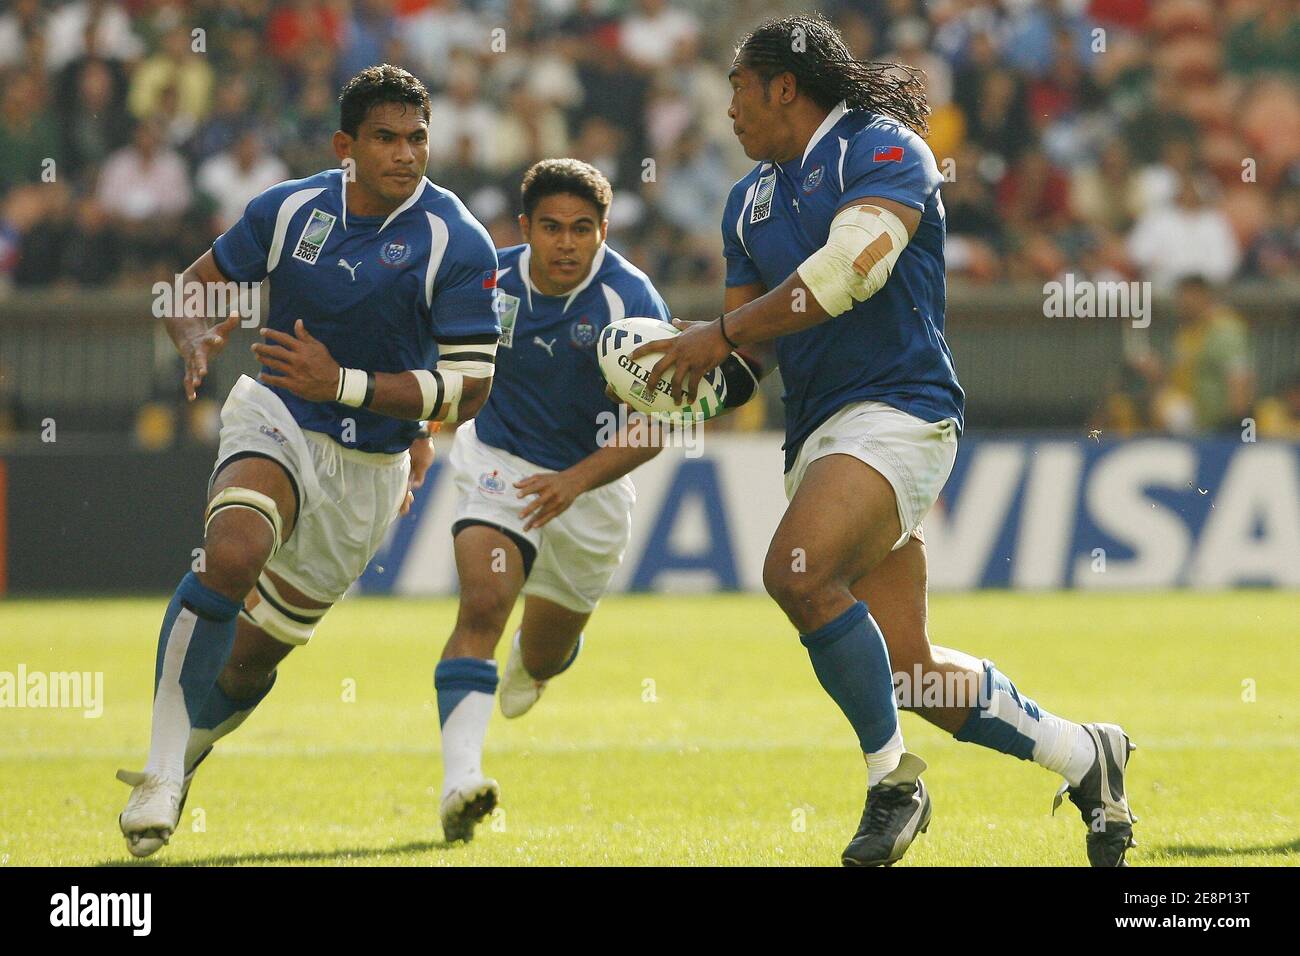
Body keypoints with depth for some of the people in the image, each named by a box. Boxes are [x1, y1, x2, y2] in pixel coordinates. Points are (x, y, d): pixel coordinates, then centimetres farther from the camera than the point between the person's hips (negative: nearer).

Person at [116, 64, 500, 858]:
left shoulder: (457, 243, -13)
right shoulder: (290, 210, -4)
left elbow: (470, 389, -14)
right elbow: (197, 285, 11)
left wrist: (343, 384, -23)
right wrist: (198, 341, -14)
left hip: (371, 469, 0)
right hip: (276, 418, 0)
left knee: (254, 657, 9)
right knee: (233, 554, -33)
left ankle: (192, 746, 41)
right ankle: (162, 769, -29)